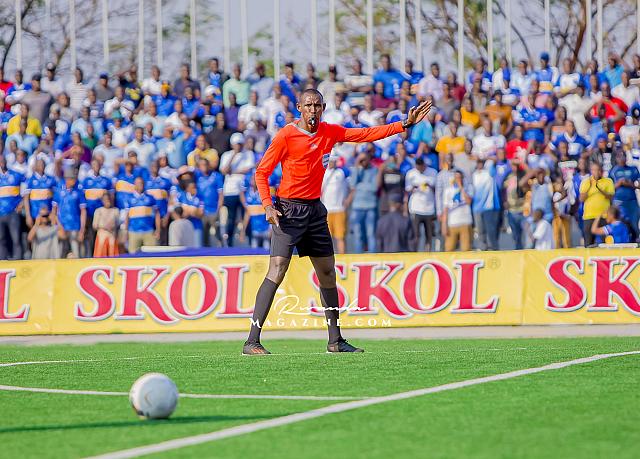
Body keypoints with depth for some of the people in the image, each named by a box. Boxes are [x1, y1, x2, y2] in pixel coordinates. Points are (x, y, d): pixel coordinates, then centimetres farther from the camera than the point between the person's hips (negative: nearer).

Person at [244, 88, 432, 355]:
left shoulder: (330, 133, 7)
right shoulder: (286, 136, -9)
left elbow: (367, 134, 12)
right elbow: (261, 172, -6)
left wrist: (405, 124, 6)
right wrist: (267, 205, -18)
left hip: (315, 210, 6)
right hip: (289, 210, -6)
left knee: (328, 273, 10)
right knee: (276, 272, -16)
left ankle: (335, 340, 20)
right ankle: (252, 342, -17)